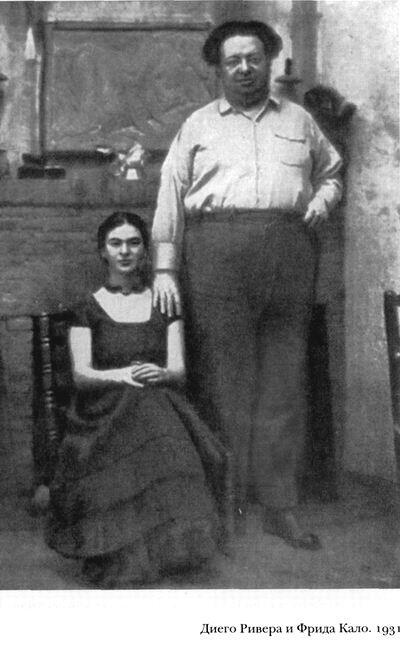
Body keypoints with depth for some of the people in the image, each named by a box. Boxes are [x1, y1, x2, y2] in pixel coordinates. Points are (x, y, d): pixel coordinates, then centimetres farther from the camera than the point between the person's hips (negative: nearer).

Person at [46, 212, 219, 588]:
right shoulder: (88, 310, 11)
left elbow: (178, 368, 7)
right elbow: (80, 373, -1)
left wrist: (160, 374, -19)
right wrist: (122, 376, -22)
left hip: (157, 409, 1)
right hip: (103, 413, -1)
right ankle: (120, 559, -21)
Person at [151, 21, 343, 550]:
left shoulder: (299, 120, 22)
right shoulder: (198, 126, 16)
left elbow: (331, 169, 31)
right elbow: (171, 199, 9)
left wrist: (323, 197, 7)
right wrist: (165, 269, 0)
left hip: (290, 254, 2)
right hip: (216, 251, -1)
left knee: (284, 382, -1)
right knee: (222, 382, -4)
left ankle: (281, 506, 4)